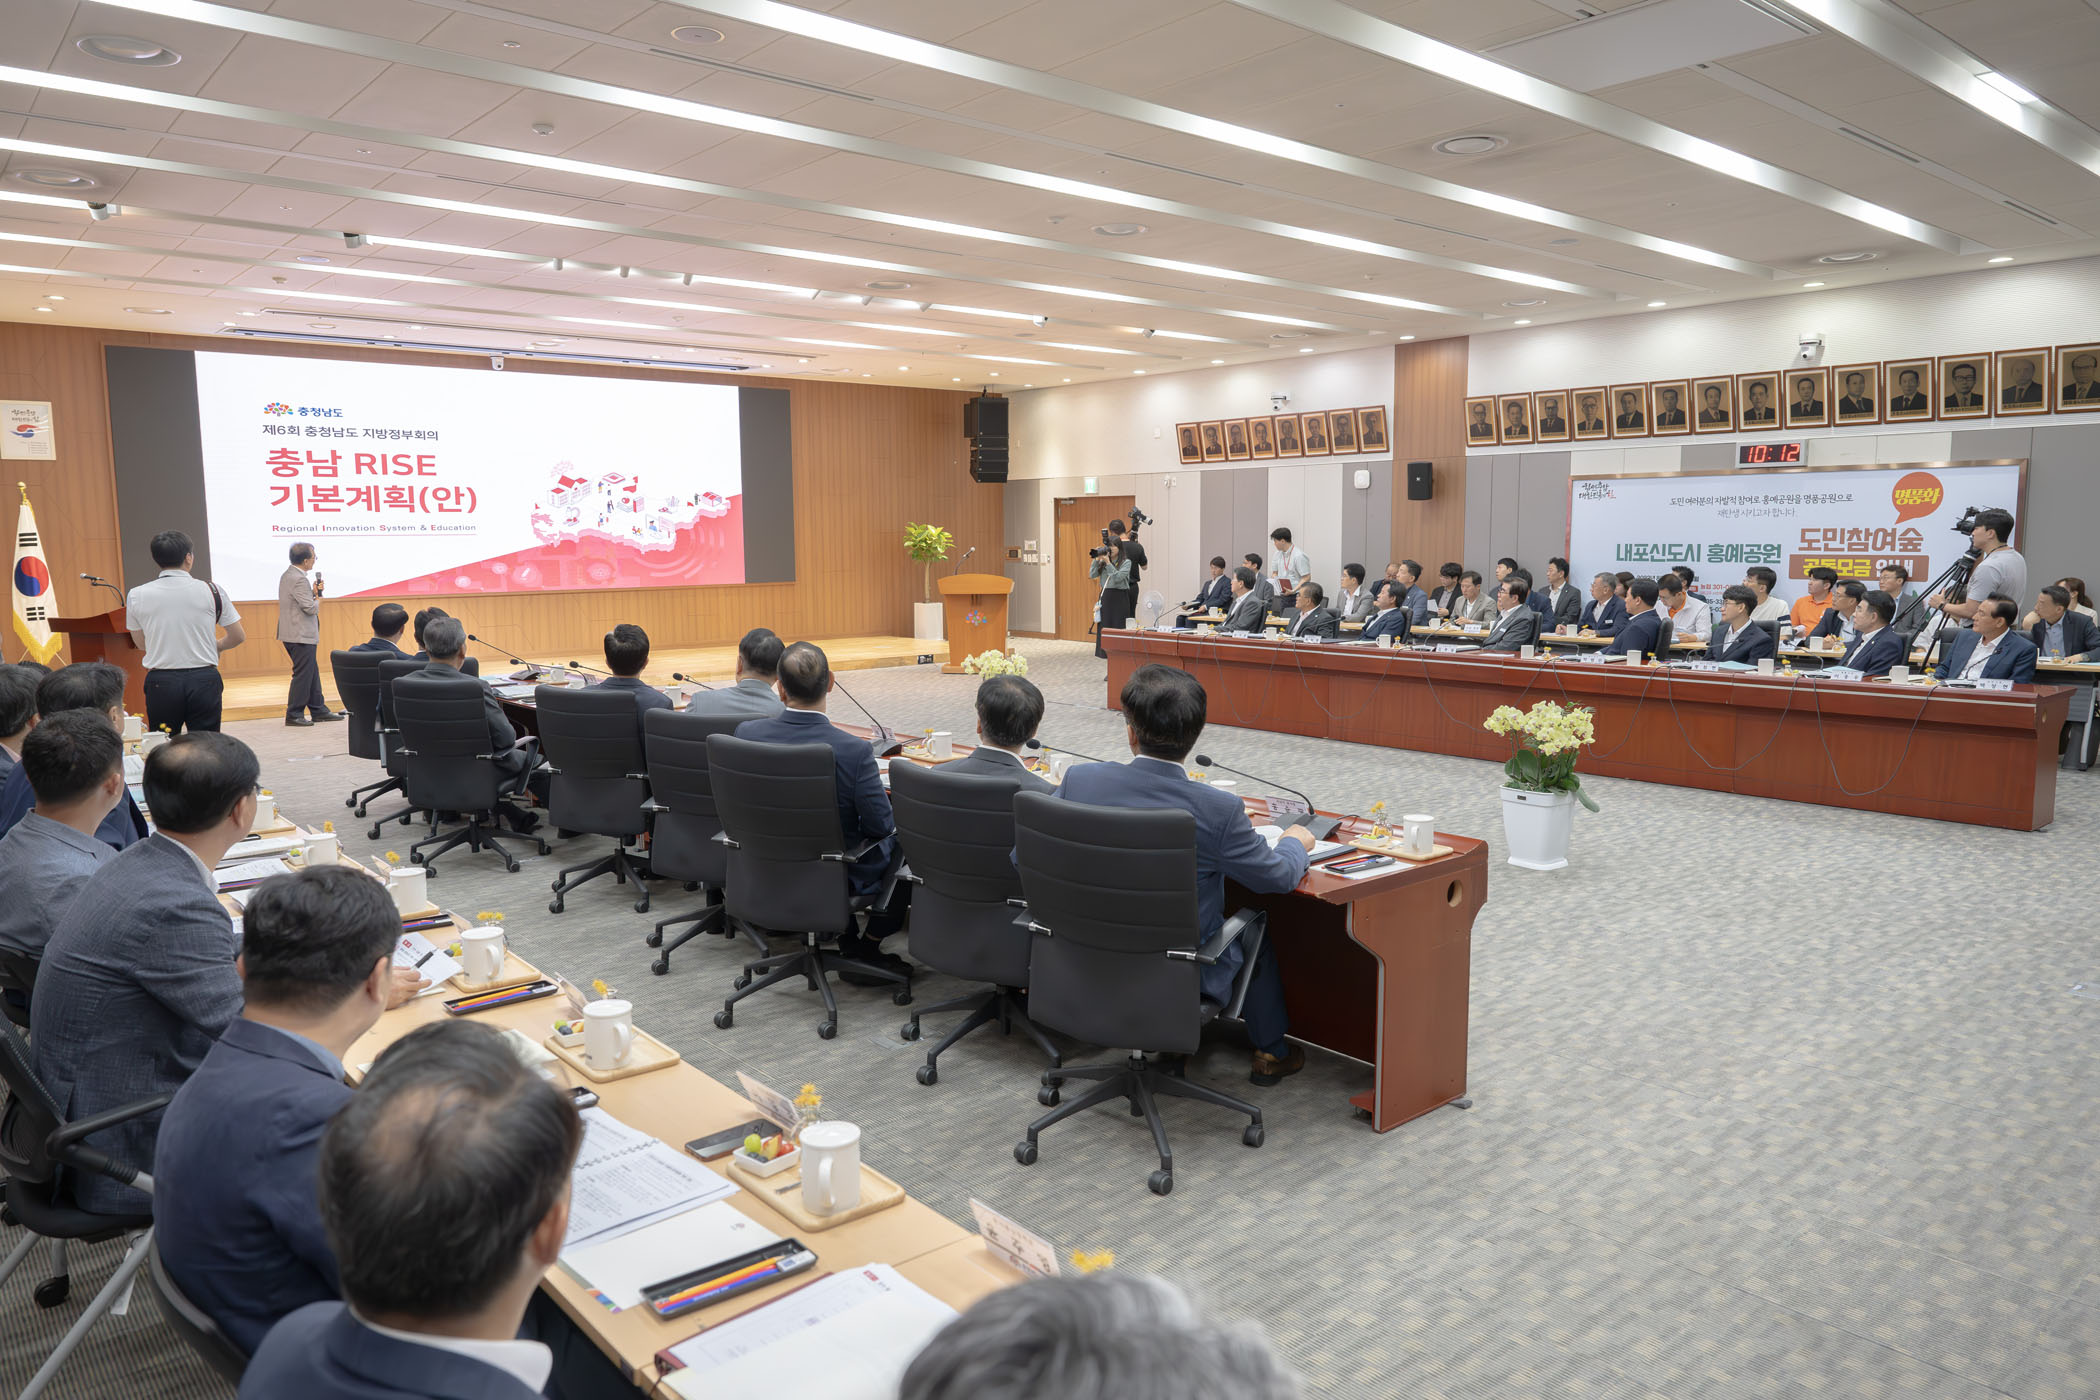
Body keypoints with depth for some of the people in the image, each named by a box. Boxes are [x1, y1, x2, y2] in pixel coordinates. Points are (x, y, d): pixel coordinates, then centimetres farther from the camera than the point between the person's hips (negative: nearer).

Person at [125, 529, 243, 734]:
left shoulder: (136, 596, 0)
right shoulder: (212, 591, -4)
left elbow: (141, 644, 12)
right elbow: (238, 637, 4)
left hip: (161, 681, 1)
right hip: (204, 679, -1)